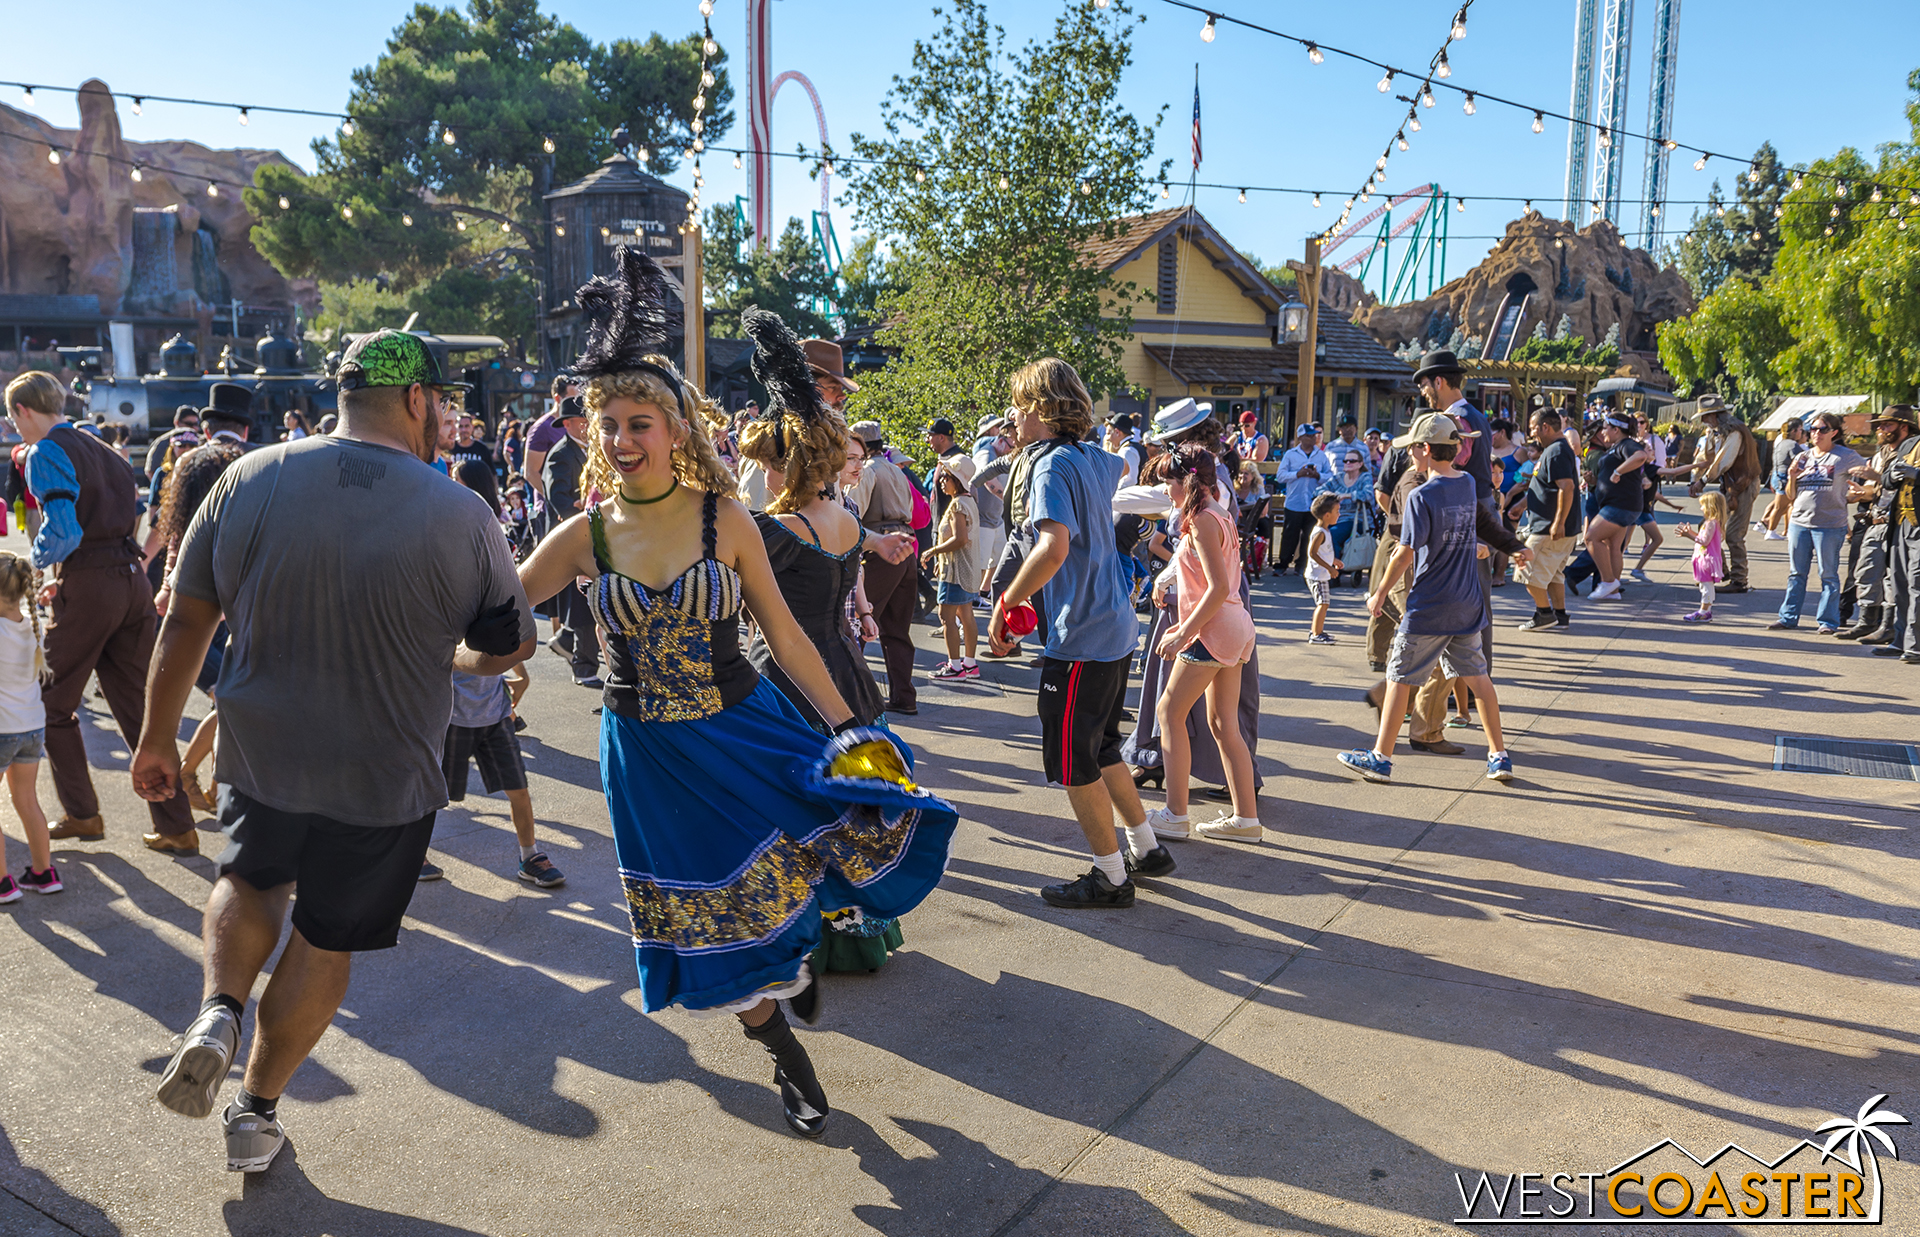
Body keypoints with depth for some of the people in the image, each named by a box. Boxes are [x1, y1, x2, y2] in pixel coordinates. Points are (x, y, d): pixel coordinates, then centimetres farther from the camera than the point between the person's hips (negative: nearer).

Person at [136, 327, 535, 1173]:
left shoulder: (248, 481, -9)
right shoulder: (461, 516, -17)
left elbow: (185, 623, -1)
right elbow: (511, 644, -4)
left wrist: (156, 739, 12)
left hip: (260, 757, 2)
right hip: (385, 784, -2)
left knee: (250, 879, 32)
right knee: (326, 940, 18)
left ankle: (217, 1011, 9)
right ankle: (257, 1110, 32)